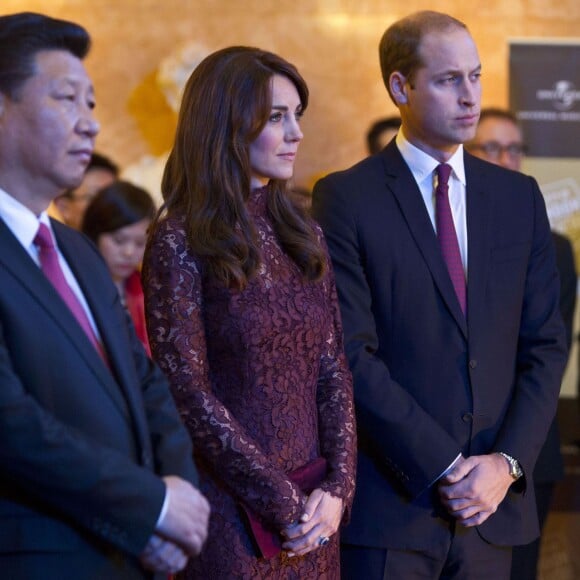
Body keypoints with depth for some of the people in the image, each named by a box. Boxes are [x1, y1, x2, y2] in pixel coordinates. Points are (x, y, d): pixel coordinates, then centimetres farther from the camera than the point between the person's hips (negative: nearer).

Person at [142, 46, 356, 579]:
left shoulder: (303, 235, 9)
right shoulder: (179, 242, -8)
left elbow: (333, 371, 7)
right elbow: (188, 393, -12)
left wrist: (337, 486, -6)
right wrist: (279, 501, -12)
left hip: (313, 510, 5)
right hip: (231, 509, -5)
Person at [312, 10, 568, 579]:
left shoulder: (518, 196, 10)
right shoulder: (346, 198, -4)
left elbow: (545, 346, 8)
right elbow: (351, 355, -10)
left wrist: (507, 462, -5)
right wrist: (444, 466, -13)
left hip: (493, 504, 4)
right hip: (390, 503, -4)